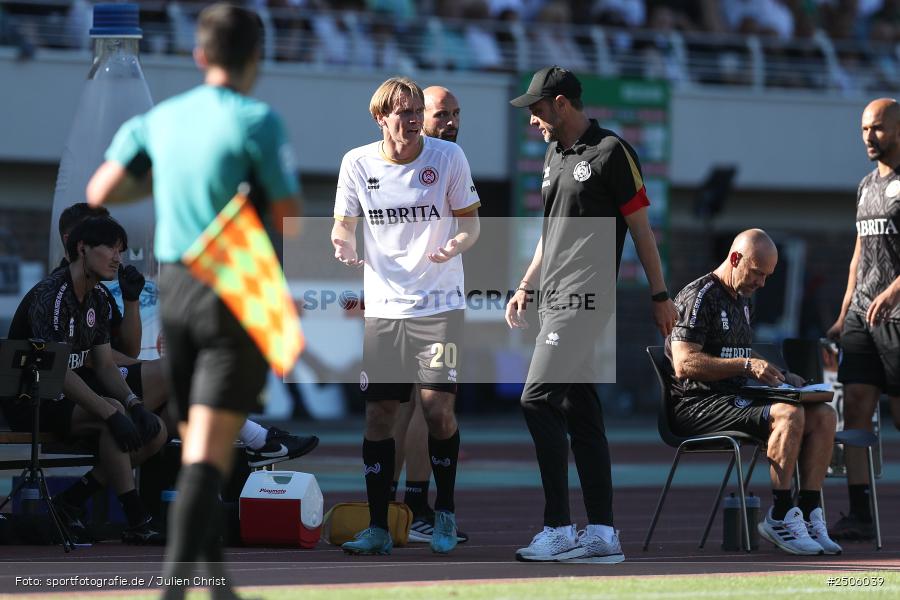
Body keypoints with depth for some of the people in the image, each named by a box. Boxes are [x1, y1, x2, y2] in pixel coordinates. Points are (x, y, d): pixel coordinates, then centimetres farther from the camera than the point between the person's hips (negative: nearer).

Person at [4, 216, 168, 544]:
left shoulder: (97, 299, 9)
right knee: (112, 415, -33)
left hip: (72, 392, 9)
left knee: (155, 431, -4)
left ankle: (72, 502, -2)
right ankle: (136, 522, -27)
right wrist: (111, 413, -37)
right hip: (30, 400, -9)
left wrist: (135, 403, -11)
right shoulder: (50, 297, -21)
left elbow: (104, 364, 9)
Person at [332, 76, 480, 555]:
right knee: (378, 413, -1)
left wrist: (457, 244, -19)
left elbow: (471, 223, 3)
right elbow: (343, 225, 12)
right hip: (382, 306, 2)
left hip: (439, 304, -2)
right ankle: (378, 528, 7)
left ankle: (445, 511, 10)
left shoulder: (448, 156, -3)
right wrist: (342, 244, -11)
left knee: (438, 408, -11)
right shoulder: (357, 163, 1)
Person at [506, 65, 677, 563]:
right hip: (556, 299, 9)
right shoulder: (554, 155, 19)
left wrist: (660, 295, -6)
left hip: (586, 297, -9)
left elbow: (640, 227, -6)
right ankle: (602, 534, 8)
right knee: (580, 412, 7)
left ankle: (558, 528, -15)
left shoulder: (611, 152, -7)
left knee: (538, 400, -16)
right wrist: (525, 287, 22)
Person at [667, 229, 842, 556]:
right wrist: (747, 365, -23)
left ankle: (808, 514, -16)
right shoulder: (698, 296, -10)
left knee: (824, 415, -11)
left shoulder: (742, 300, 21)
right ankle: (779, 517, -27)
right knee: (789, 414, -31)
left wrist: (778, 375, 14)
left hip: (736, 399, 9)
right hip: (697, 404, -9)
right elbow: (685, 365, -19)